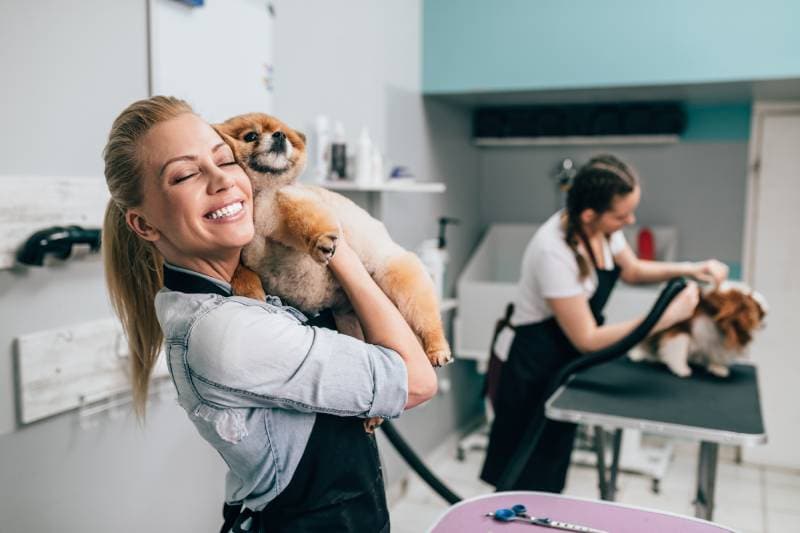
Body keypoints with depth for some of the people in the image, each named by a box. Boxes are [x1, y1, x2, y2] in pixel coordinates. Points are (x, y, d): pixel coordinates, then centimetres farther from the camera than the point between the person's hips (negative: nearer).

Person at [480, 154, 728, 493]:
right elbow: (587, 339, -26)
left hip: (564, 360, 8)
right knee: (529, 481, 6)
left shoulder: (603, 225, -8)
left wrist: (688, 269, -4)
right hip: (532, 369, -8)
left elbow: (631, 271, 13)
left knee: (551, 472, 18)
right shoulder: (554, 252, -32)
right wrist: (667, 317, -24)